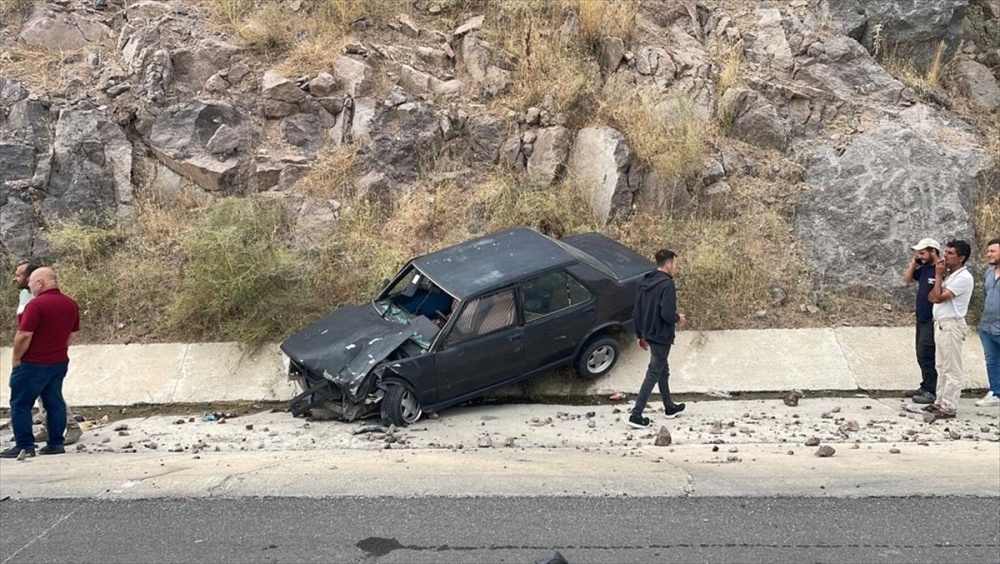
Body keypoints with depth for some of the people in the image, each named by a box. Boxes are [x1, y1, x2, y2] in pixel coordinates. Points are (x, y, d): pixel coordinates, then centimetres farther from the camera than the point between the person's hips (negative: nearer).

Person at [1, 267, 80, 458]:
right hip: (59, 363, 7)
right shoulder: (71, 304, 7)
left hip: (33, 364, -7)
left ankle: (25, 445, 3)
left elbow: (24, 336, -20)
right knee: (54, 402, 10)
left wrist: (16, 358, -8)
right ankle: (56, 444, 12)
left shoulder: (36, 304, -19)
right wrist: (57, 350, 17)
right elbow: (72, 334, 14)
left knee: (20, 404, 2)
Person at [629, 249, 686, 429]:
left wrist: (640, 335, 17)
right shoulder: (667, 284, -20)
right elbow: (667, 314, -28)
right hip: (662, 337, -9)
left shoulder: (646, 282, 5)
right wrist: (678, 318, -6)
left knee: (663, 370, 23)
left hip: (649, 334, 9)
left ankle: (670, 408, 38)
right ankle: (636, 415, -1)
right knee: (653, 374, -2)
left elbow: (636, 312, 9)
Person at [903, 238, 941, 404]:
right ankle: (925, 386, 24)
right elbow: (907, 279, 20)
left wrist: (937, 317, -21)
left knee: (927, 356, -7)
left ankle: (931, 392, -1)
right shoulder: (924, 268, 9)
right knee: (922, 355, 15)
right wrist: (914, 263, 6)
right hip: (921, 320, 9)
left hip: (932, 321, -9)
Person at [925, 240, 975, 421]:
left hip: (951, 325, -9)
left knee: (952, 369, -4)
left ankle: (949, 407, 0)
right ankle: (940, 402, 22)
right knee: (942, 367, 15)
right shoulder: (948, 274, 13)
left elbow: (939, 297, -20)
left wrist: (938, 276, -10)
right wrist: (941, 276, -1)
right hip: (940, 324, 10)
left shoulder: (963, 277, -15)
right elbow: (931, 297, 9)